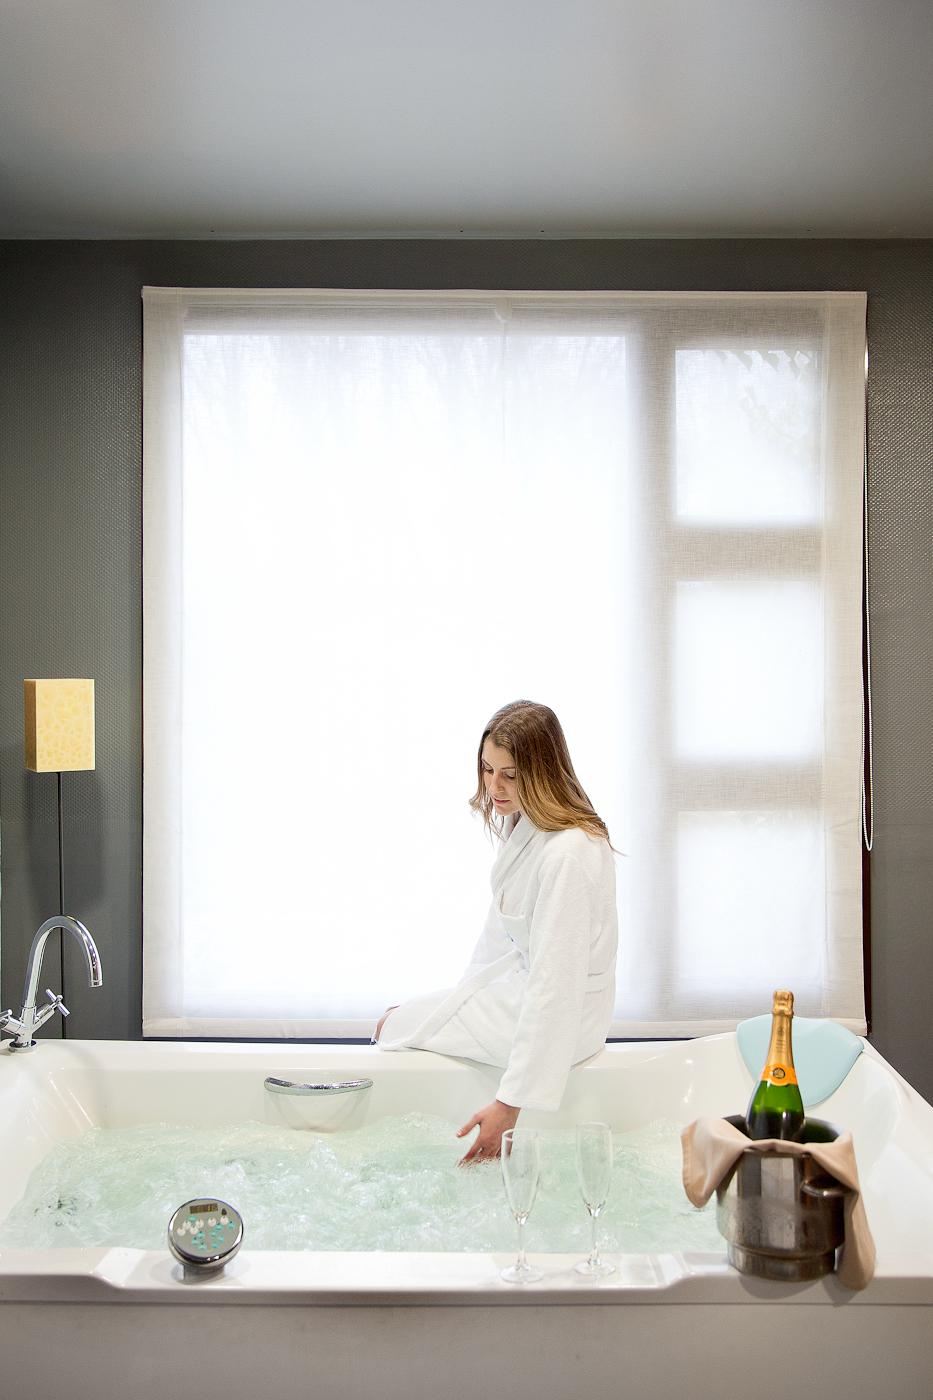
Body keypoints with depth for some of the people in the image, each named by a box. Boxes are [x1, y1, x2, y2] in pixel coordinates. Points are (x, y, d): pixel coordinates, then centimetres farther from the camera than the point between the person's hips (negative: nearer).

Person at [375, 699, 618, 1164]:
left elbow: (554, 984, -30)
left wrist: (510, 1103, -28)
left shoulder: (568, 854, -30)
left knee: (393, 1026, 1)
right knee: (397, 1017, 16)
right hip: (518, 979, 9)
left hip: (559, 1017, -9)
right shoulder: (523, 822, -1)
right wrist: (463, 996, 16)